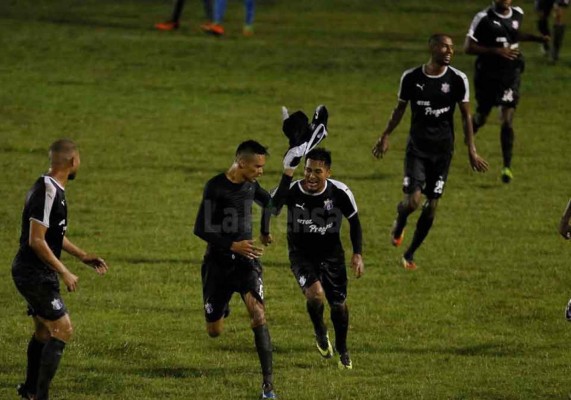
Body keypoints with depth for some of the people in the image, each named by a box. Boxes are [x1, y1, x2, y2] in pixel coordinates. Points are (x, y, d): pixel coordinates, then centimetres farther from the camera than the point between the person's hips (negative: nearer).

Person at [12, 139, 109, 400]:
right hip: (35, 273, -10)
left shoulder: (52, 189, 11)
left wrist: (83, 256, 22)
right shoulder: (48, 192, -21)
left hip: (32, 272, 10)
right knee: (62, 329, -11)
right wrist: (64, 273, -20)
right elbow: (36, 240, -24)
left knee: (44, 330, 21)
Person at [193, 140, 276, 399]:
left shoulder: (251, 184, 2)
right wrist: (233, 246, -26)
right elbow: (200, 229, -17)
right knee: (214, 331, 7)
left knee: (258, 315, -20)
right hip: (218, 262, -3)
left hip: (246, 260, 3)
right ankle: (222, 308, 46)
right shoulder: (215, 187, -16)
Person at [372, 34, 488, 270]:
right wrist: (385, 136, 10)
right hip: (416, 147, -1)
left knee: (431, 205, 3)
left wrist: (471, 150, -3)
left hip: (442, 150, 1)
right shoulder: (411, 78, -6)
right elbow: (400, 108, 9)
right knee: (413, 201, -15)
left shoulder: (458, 80, -6)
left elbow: (465, 115, 1)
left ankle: (410, 253, 21)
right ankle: (399, 223, 23)